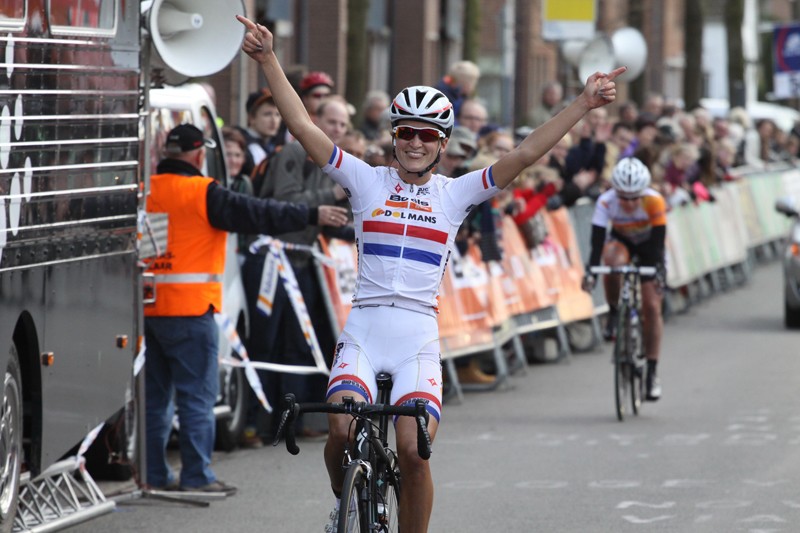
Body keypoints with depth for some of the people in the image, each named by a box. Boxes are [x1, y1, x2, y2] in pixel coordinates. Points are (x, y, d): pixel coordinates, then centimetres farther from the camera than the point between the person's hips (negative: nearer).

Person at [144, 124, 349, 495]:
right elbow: (259, 215, -11)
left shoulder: (144, 192, 8)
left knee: (154, 394, 13)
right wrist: (312, 216, -6)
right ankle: (196, 476, -2)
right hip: (189, 310, -6)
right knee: (197, 394, -1)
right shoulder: (203, 194, -10)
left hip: (147, 308, 6)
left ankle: (154, 474, 15)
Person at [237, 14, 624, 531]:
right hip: (363, 330, 0)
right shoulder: (368, 181, 6)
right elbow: (304, 128, 0)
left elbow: (524, 155, 0)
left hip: (418, 339, 0)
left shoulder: (455, 194, 7)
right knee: (342, 430, -20)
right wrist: (269, 61, -8)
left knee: (413, 452, -15)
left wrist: (583, 104, -7)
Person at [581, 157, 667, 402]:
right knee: (613, 261, -37)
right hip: (621, 241, 0)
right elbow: (597, 242, -35)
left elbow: (659, 242, -33)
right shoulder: (606, 202, -31)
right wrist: (590, 273, -48)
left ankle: (652, 373, 0)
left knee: (651, 306, -9)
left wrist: (659, 273, -47)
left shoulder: (655, 202, -33)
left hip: (648, 246, 0)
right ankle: (614, 314, -14)